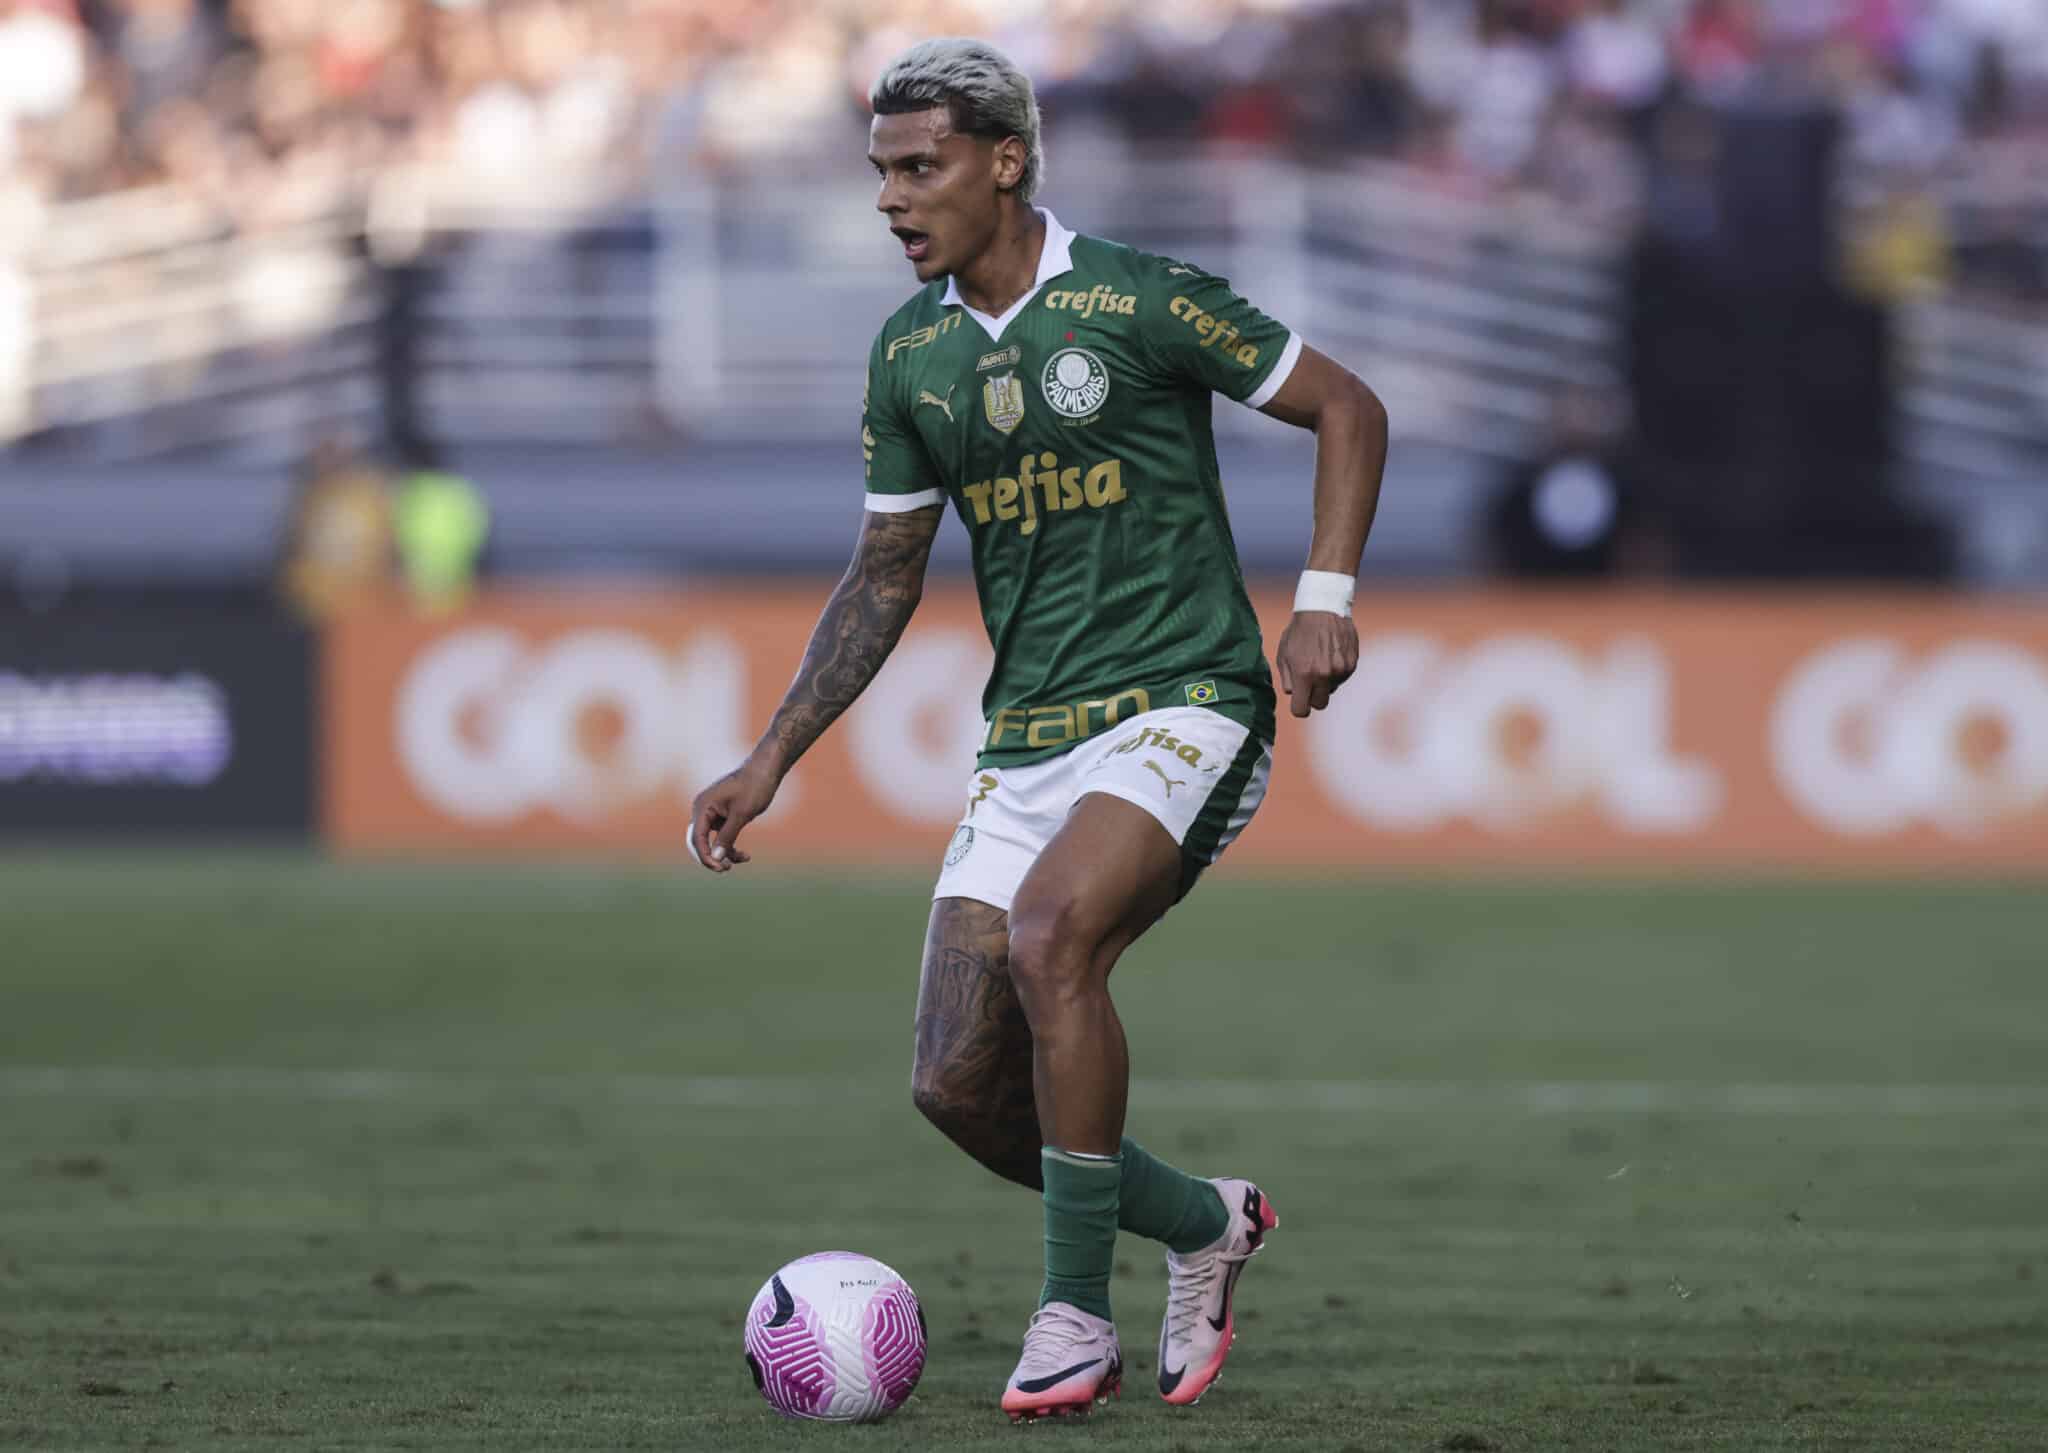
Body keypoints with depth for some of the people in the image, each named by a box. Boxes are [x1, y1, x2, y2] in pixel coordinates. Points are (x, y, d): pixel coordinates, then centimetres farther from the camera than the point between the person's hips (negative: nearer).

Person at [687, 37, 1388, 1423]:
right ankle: (1204, 1224, 23)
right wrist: (772, 761, 13)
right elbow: (885, 576, 18)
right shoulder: (910, 354, 9)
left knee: (1050, 934, -33)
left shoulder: (1137, 301, -9)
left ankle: (1076, 1314, -21)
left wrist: (1327, 596, -14)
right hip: (1026, 741, 6)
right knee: (959, 1085, -4)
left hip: (1181, 706, -6)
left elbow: (1348, 409, -1)